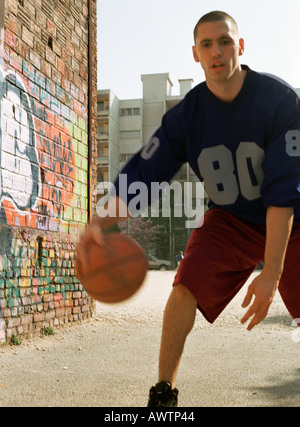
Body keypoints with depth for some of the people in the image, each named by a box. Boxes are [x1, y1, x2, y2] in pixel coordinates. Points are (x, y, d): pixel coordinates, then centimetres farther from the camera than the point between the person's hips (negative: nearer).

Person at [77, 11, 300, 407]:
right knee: (186, 287, -16)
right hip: (230, 218, 2)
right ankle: (164, 392, -1)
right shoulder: (187, 114, -13)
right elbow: (142, 172, -17)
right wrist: (101, 222, -36)